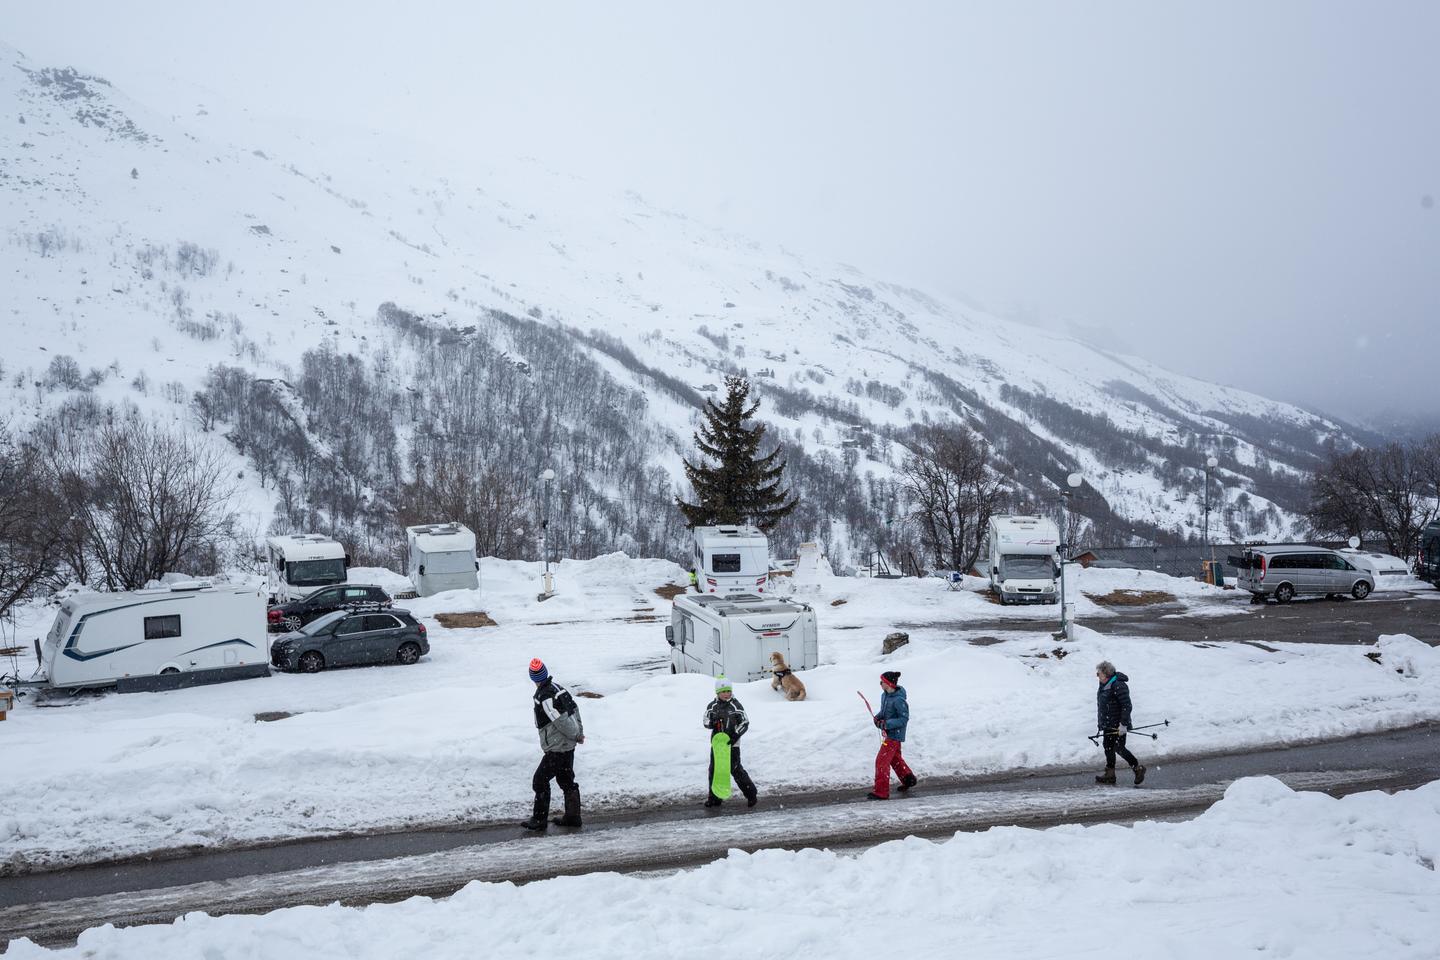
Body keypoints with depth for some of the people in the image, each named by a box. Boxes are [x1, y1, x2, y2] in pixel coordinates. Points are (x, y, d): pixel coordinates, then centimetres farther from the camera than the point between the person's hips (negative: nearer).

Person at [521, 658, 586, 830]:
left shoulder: (545, 697, -23)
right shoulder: (558, 687, 4)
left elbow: (561, 721, -24)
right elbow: (575, 708, 11)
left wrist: (576, 735, -9)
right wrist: (579, 731, 13)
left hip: (556, 749, -9)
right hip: (569, 745, 9)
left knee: (540, 780, 2)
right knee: (566, 780, 17)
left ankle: (539, 819, 9)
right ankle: (572, 816, 23)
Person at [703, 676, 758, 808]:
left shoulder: (735, 705, -7)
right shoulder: (712, 706, 3)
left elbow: (745, 723, -6)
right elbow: (706, 723, 5)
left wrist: (736, 735, -18)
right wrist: (712, 722, -19)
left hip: (732, 743, -4)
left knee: (736, 769, -7)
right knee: (714, 769, 8)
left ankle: (751, 794, 6)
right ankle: (714, 797, 23)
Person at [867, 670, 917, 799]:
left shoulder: (899, 700, -26)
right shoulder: (884, 695, 1)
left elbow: (904, 720, -21)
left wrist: (887, 724, -28)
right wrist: (878, 717, -2)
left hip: (895, 734, -9)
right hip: (888, 733, 9)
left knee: (881, 761, -9)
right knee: (895, 758, 25)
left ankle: (881, 792, -2)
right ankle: (908, 779, 44)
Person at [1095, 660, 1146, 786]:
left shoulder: (1118, 686, -20)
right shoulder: (1104, 685, 10)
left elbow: (1127, 706, -22)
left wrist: (1123, 724, -23)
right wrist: (1101, 723, 23)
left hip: (1118, 725, -9)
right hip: (1108, 725, 9)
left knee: (1119, 748, -5)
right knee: (1108, 748, 12)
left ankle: (1138, 767, 12)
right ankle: (1110, 775, 19)